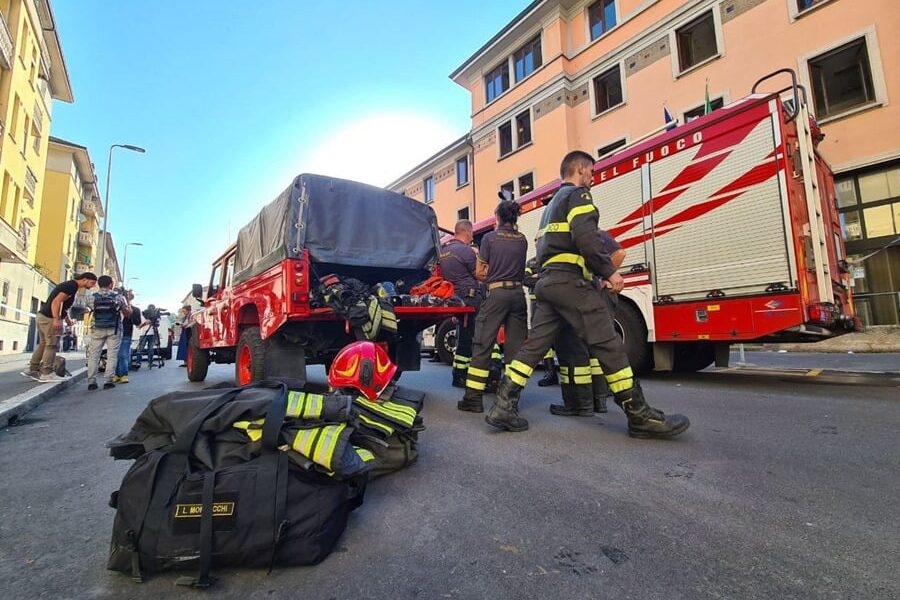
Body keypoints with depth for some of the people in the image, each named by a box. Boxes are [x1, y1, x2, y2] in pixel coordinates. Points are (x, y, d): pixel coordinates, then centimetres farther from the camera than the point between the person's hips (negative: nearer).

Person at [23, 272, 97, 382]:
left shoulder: (70, 285, 16)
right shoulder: (72, 286, -15)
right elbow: (56, 302, -24)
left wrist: (67, 320, 17)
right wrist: (56, 319, -28)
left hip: (42, 316, 10)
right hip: (50, 318, -10)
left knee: (43, 344, 16)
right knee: (52, 345, -5)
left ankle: (32, 370, 21)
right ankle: (47, 373, -2)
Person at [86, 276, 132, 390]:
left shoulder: (92, 297, 0)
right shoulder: (119, 297, -3)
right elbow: (128, 314, 3)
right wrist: (128, 301, 15)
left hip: (97, 330, 2)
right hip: (113, 330, -1)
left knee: (93, 355, 7)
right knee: (112, 355, 1)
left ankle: (91, 382, 5)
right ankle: (108, 381, -1)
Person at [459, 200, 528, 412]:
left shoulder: (490, 238, 1)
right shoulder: (522, 240, 11)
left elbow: (480, 273, 1)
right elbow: (519, 268, 14)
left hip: (496, 293, -4)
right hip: (518, 293, 4)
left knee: (483, 345, 0)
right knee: (515, 346, 7)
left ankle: (473, 398, 0)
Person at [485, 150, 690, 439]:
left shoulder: (553, 203, 30)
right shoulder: (577, 194, 0)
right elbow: (585, 237, -17)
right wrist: (610, 271, -10)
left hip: (547, 281, 10)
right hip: (570, 281, -9)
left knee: (534, 346, 4)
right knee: (608, 345, -6)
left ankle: (503, 406, 1)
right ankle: (639, 415, 0)